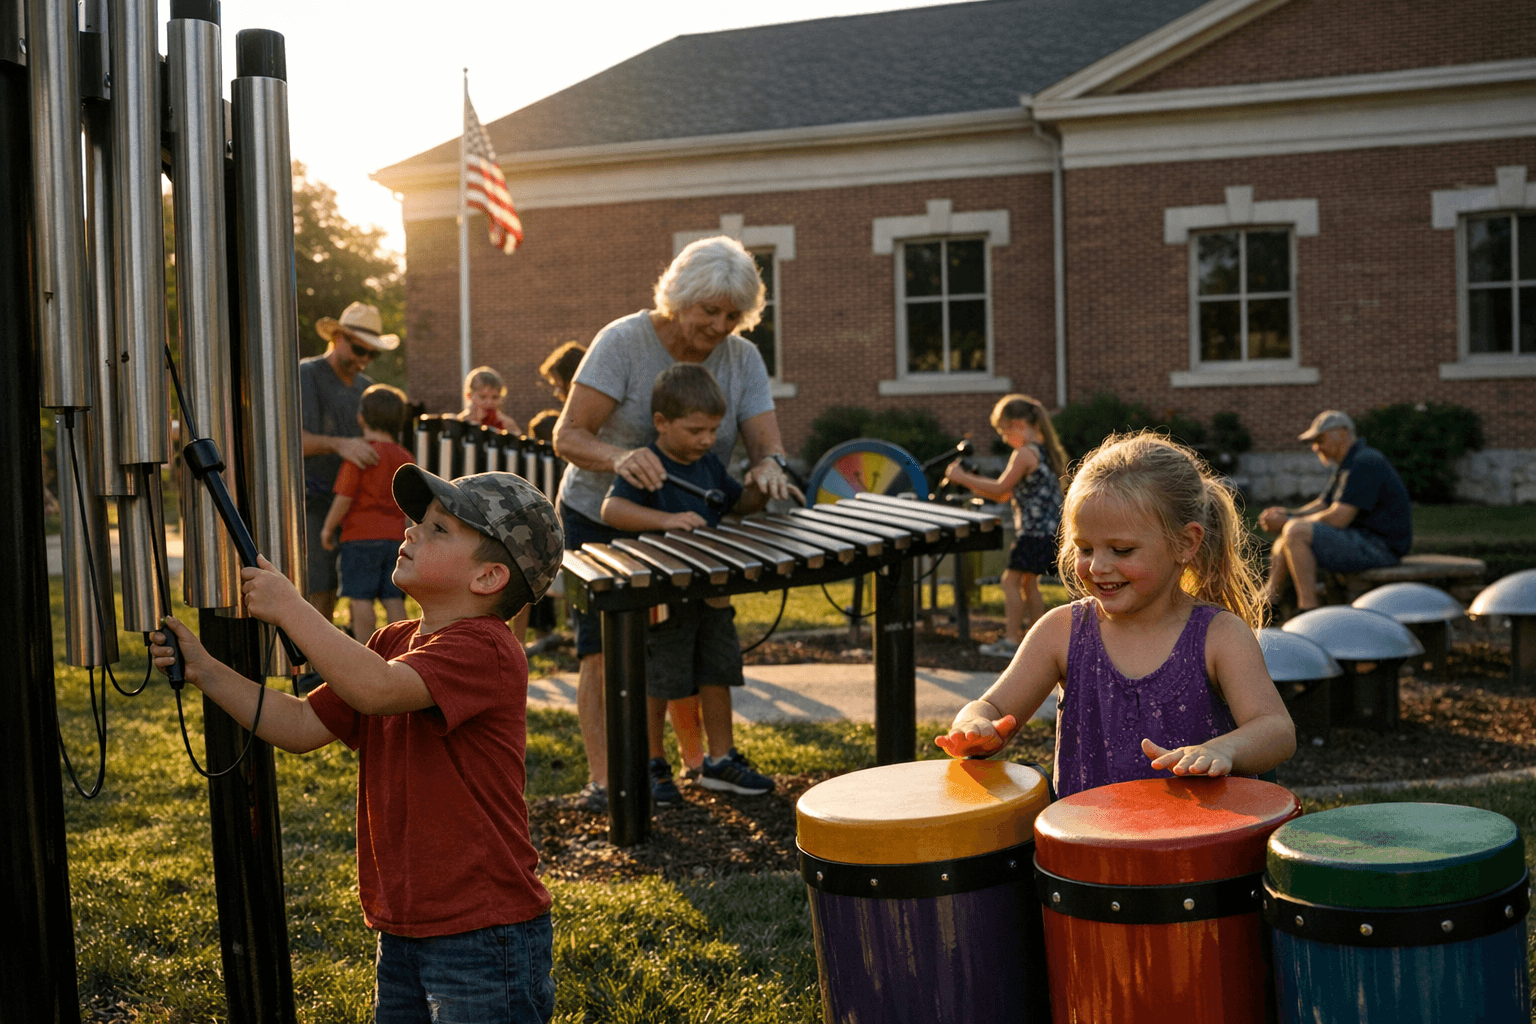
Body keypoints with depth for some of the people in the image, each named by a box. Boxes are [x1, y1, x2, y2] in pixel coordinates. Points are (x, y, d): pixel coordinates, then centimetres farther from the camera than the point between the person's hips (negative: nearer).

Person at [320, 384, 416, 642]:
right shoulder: (405, 458, 10)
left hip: (362, 535, -6)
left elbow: (345, 496, -12)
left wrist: (328, 527, 0)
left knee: (361, 598, -1)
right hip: (395, 536, 6)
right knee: (393, 598, 8)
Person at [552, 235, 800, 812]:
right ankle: (602, 778, -5)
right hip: (601, 520, -4)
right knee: (604, 646, -7)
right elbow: (567, 437, -24)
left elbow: (767, 443, -12)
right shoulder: (624, 342, -19)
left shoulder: (742, 358, -5)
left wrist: (769, 467, -38)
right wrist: (619, 457, -46)